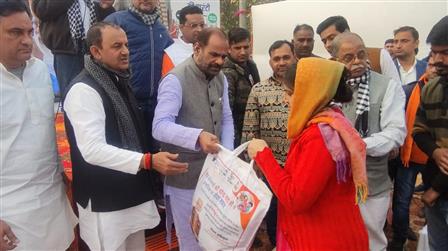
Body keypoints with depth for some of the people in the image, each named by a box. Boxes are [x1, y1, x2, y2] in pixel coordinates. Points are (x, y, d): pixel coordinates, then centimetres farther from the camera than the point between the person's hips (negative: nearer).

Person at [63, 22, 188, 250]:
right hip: (105, 202, -8)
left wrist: (149, 161, 17)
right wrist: (148, 161, -32)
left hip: (132, 193, 8)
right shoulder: (83, 90, -19)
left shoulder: (118, 81, 9)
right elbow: (92, 149, -27)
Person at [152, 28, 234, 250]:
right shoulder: (175, 79, -17)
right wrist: (197, 136, -43)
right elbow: (160, 126, -27)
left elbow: (226, 119, 9)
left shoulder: (220, 78, 6)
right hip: (185, 177, -6)